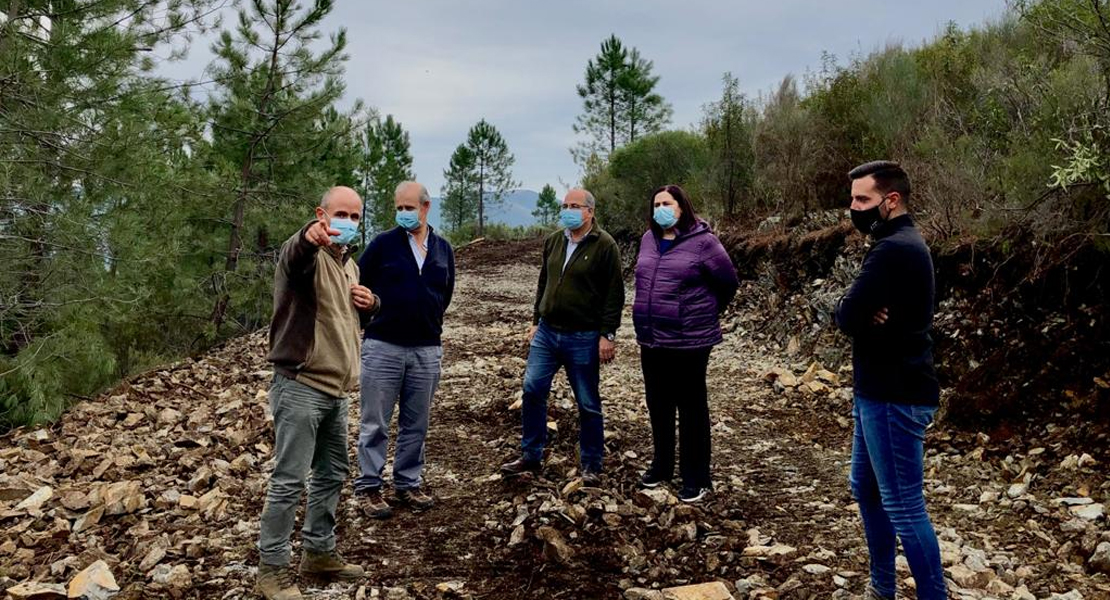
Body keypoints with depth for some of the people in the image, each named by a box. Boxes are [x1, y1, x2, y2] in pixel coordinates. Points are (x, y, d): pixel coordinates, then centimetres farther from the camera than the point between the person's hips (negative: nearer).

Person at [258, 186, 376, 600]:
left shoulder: (349, 264, 15)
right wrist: (310, 235, -61)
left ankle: (319, 552, 30)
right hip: (300, 387, -8)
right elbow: (294, 255, -37)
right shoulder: (306, 254, -11)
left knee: (332, 474, 17)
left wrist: (371, 303, 4)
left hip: (334, 389, 9)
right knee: (289, 481, -4)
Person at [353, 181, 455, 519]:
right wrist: (375, 317, 4)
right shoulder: (383, 244, -4)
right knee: (375, 423, 3)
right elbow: (358, 285, 2)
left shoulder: (443, 249, 7)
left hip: (427, 350, 3)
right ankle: (368, 487, 14)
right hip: (383, 347, -3)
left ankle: (408, 484, 24)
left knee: (416, 424, 11)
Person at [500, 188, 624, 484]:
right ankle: (530, 456, 18)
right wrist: (536, 321, 15)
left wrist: (607, 335, -14)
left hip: (583, 338, -5)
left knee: (588, 404, 5)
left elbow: (614, 294, -11)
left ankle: (591, 466, 18)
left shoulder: (605, 245, -9)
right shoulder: (553, 241, 9)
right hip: (547, 332, 6)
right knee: (532, 390, 4)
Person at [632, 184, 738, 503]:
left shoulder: (702, 241, -11)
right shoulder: (648, 239, 8)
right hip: (650, 338, 6)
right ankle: (662, 464, 34)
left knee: (691, 408, 4)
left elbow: (728, 283, -2)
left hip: (689, 340, -6)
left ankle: (696, 479, 15)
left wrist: (706, 312, 8)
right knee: (658, 405, 16)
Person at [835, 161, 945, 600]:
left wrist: (861, 314, -4)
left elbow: (845, 317, -24)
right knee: (866, 488, 20)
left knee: (903, 507, -3)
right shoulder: (901, 244, 14)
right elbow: (853, 314, 9)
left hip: (895, 397, -11)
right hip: (881, 390, 11)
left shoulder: (893, 250, -21)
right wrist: (866, 314, -12)